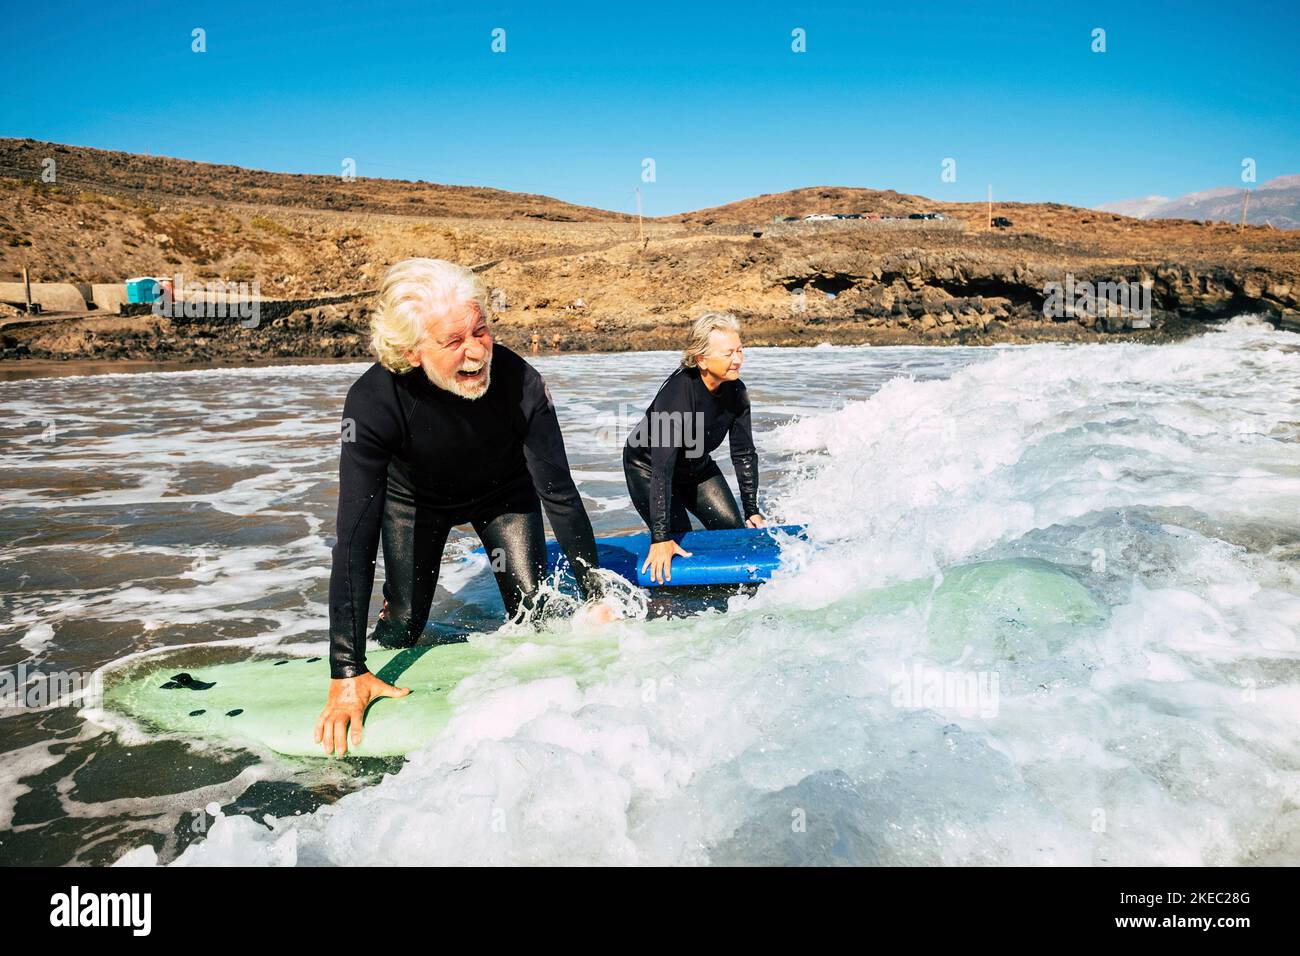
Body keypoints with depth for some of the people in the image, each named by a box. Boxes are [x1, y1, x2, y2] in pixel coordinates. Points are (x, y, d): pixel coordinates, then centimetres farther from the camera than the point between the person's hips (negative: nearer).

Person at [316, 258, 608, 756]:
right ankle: (393, 613, 35)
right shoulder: (372, 402, -40)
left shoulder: (520, 383, -37)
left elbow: (559, 495, -26)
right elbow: (355, 534, -40)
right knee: (402, 631, 0)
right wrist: (347, 673, -43)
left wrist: (596, 599, -24)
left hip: (504, 493, 1)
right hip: (414, 499, 0)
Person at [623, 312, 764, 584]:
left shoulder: (736, 391, -18)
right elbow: (662, 468, -41)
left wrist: (752, 510, -7)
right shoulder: (677, 393, -38)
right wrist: (661, 537, -43)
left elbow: (744, 454, -7)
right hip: (648, 467, -6)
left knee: (735, 529, 1)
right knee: (678, 540, -16)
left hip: (696, 467, 6)